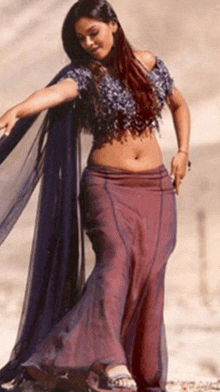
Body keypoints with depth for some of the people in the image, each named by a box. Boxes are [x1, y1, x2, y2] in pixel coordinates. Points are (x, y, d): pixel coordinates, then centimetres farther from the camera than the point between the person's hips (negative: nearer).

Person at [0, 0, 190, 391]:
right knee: (116, 257, -26)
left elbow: (179, 105, 25)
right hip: (107, 184, -3)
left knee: (149, 272, -6)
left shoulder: (150, 64, 7)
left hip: (155, 187, 4)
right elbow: (55, 92, -28)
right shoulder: (84, 74, -5)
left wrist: (183, 152, 11)